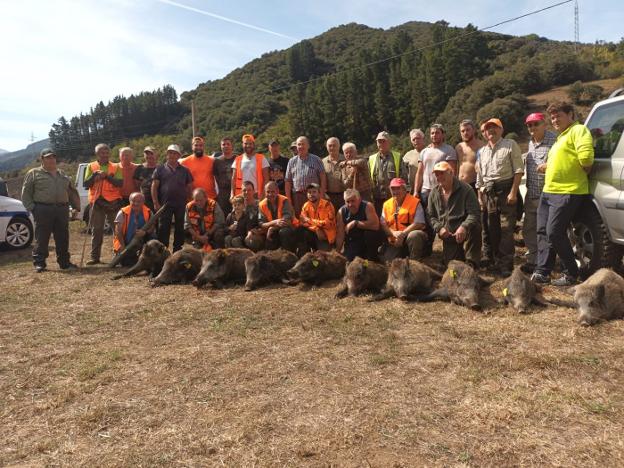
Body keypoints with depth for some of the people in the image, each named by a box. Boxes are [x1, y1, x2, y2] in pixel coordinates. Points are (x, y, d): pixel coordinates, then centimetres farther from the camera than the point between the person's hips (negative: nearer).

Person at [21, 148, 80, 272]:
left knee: (63, 238, 8)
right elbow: (26, 193, 2)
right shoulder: (34, 173, 5)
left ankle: (64, 262, 16)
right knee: (42, 238, -3)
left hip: (62, 209, 4)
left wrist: (77, 206, 14)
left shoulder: (62, 175, 19)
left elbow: (72, 192, 23)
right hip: (43, 210, -4)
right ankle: (39, 263, 3)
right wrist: (32, 208, -7)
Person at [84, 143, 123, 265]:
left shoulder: (116, 167, 6)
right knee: (96, 230, 4)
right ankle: (95, 257, 9)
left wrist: (107, 176, -18)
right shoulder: (91, 167, 9)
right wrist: (95, 174, -12)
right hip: (96, 202, 1)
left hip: (113, 202, -1)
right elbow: (86, 184, 1)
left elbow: (120, 183, -7)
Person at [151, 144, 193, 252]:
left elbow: (190, 187, 13)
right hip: (165, 204, -2)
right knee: (163, 228, -1)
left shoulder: (184, 170, 11)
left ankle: (177, 250, 18)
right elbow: (154, 186, 1)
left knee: (180, 228, 7)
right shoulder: (160, 169, 6)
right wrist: (156, 203, -7)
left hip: (181, 205, 2)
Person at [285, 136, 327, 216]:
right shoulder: (292, 161, 13)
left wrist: (322, 195, -8)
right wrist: (288, 198, 3)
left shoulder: (316, 160, 7)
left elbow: (323, 178, 1)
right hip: (297, 195, 2)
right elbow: (288, 181, 10)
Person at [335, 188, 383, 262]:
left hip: (369, 240, -1)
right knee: (350, 259, -20)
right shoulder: (342, 212, -11)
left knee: (370, 234, -32)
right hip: (353, 242, 2)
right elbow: (340, 235, -11)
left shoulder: (367, 206, -20)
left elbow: (375, 225, -33)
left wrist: (355, 223, -29)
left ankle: (372, 260, -10)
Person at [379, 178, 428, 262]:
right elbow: (383, 224, 5)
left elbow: (419, 223, -13)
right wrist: (393, 233, -15)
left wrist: (403, 234, -22)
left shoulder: (415, 202, -4)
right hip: (394, 242, 3)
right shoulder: (387, 204, 10)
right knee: (387, 261, -17)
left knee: (414, 235, -38)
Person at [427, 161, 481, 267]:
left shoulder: (466, 189, -10)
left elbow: (475, 213, -17)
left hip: (465, 231, -4)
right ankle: (462, 253, 34)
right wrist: (439, 228, -11)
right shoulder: (434, 193, 4)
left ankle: (472, 263, -23)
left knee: (475, 228, -39)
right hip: (448, 235, 4)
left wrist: (464, 227, -34)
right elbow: (431, 216, 8)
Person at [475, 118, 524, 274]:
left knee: (506, 229, -8)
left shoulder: (510, 145, 1)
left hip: (506, 191, -6)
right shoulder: (483, 151, 19)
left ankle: (506, 264, -4)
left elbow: (519, 170, -7)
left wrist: (513, 192, -15)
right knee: (493, 229, 9)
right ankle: (497, 262, 19)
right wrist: (480, 196, 16)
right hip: (489, 193, 6)